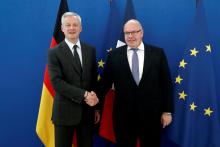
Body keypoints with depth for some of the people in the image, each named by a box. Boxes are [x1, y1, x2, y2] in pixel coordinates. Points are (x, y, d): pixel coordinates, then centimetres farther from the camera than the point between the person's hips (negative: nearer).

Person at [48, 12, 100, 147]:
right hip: (65, 111, -3)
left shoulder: (90, 50, 6)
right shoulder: (54, 53, -6)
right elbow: (56, 82, -16)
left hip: (87, 110, 3)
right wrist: (83, 95, -21)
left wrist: (96, 107, 8)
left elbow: (94, 79, 9)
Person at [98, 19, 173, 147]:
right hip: (123, 115, 0)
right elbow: (105, 82, 4)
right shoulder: (114, 55, 2)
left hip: (152, 114, 0)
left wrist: (167, 111, -1)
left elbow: (166, 83, 1)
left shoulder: (158, 53, 1)